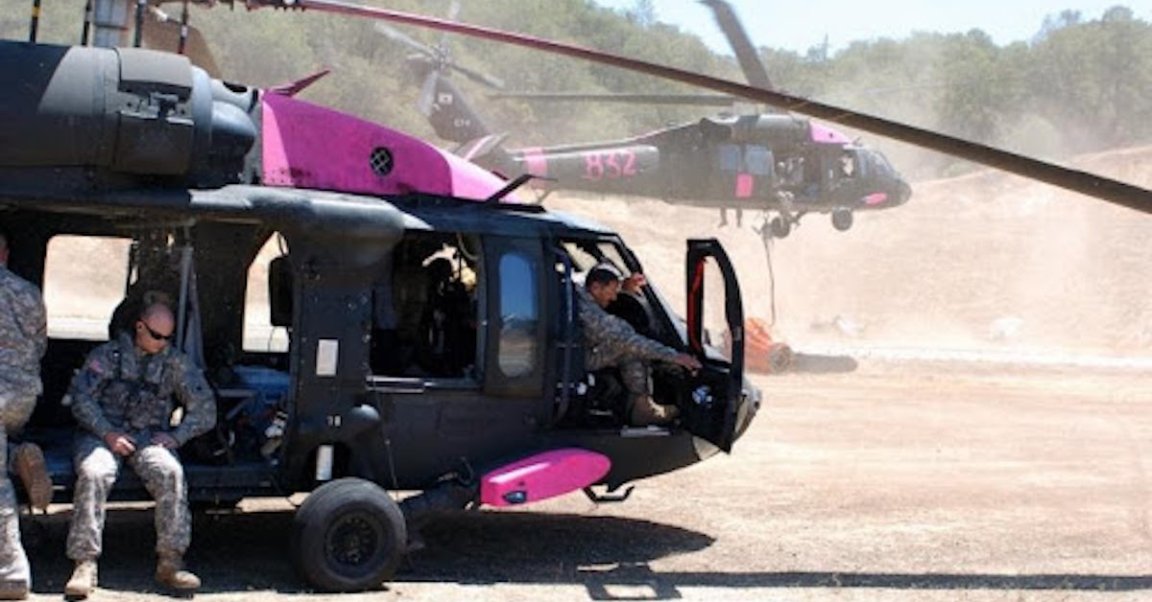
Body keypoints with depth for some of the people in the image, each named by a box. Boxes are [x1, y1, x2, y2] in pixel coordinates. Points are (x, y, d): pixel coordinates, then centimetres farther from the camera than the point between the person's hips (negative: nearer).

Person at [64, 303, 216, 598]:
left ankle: (170, 562, -26)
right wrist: (107, 433, -14)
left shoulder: (175, 363, 11)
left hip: (149, 437, 1)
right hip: (102, 433, -1)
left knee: (171, 473, -30)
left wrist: (176, 435, -3)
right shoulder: (107, 355, 5)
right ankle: (85, 565, -30)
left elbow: (204, 408, 11)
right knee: (94, 474, -33)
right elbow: (81, 397, -2)